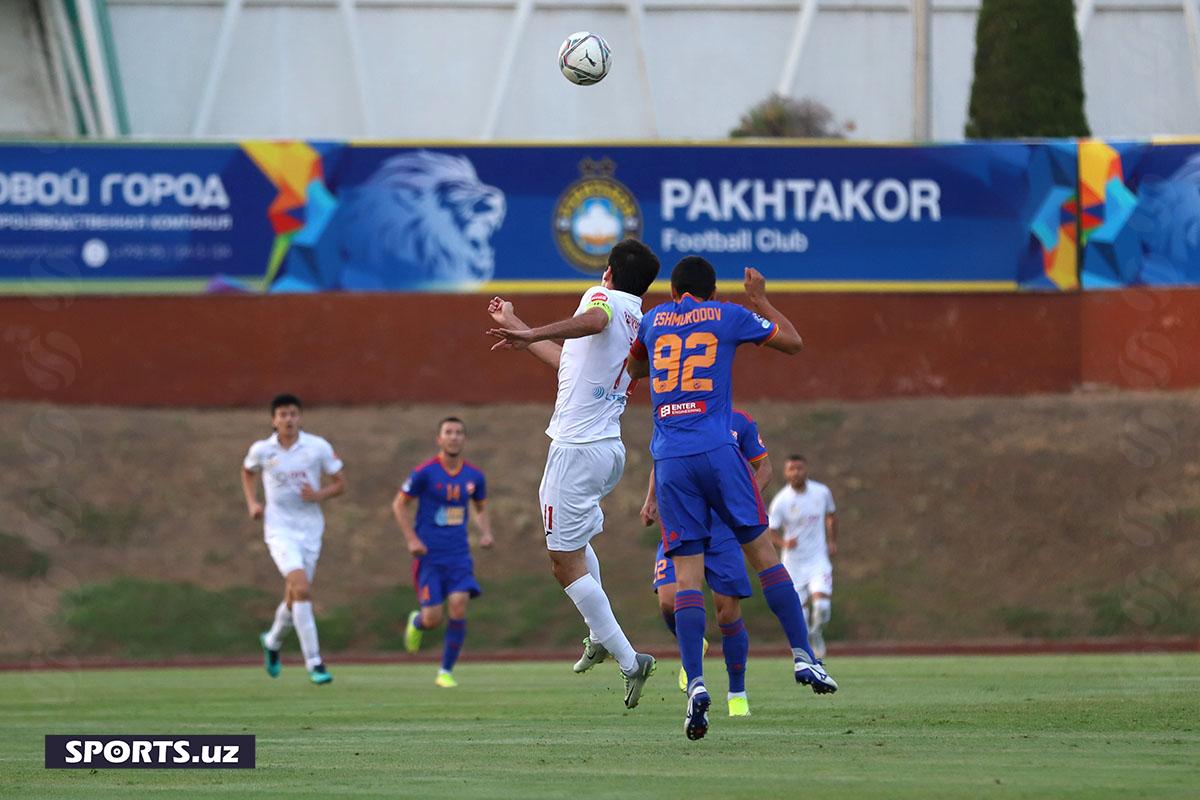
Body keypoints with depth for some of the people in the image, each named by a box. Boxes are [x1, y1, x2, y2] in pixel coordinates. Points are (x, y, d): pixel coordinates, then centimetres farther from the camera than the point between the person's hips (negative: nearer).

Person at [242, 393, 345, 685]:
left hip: (310, 529, 2)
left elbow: (340, 483, 5)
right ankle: (314, 664, -20)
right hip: (279, 529, -2)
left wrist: (319, 495, -15)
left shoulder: (318, 447, -3)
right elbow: (248, 472, 21)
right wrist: (252, 503, 6)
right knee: (302, 588, -22)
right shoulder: (261, 450, -1)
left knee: (294, 598, 10)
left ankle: (273, 641, 43)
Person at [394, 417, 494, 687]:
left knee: (458, 607, -16)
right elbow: (399, 504, 1)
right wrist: (411, 539, -9)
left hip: (459, 555, 3)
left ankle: (446, 671, -2)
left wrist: (486, 532, 1)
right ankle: (416, 622, 32)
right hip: (429, 556, -3)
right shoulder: (425, 473, -8)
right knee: (432, 619, -8)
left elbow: (481, 508, 20)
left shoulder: (474, 476, 4)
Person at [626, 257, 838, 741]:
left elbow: (634, 369, 36)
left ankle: (695, 684, -17)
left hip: (669, 460, 2)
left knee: (686, 575, -3)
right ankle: (802, 656, 3)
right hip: (717, 450, -2)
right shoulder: (728, 316, 9)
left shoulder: (652, 321, 16)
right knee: (762, 551, 9)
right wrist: (760, 300, 33)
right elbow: (793, 343, 20)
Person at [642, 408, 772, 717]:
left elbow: (763, 467, 9)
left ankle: (737, 692, 15)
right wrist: (651, 501, 6)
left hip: (724, 531, -1)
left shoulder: (740, 422, 0)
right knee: (669, 601, -17)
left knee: (728, 612, -3)